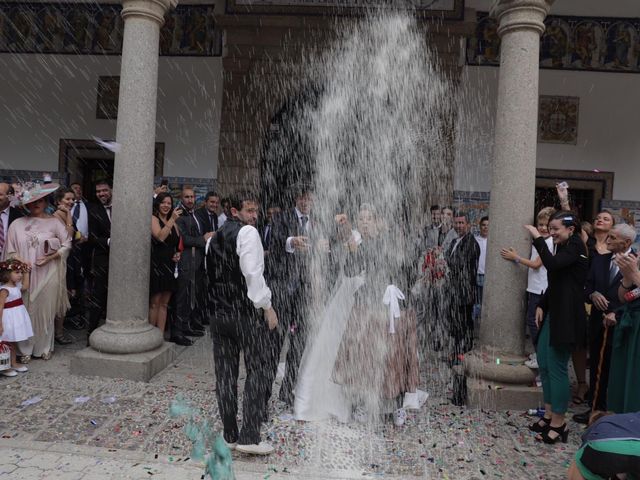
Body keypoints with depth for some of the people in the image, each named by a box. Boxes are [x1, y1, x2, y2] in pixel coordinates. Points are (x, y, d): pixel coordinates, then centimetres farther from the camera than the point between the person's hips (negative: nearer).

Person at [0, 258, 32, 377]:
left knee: (13, 343, 19)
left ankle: (14, 363, 30)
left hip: (17, 318, 9)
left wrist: (26, 272, 19)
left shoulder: (16, 285, 6)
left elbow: (25, 287, 28)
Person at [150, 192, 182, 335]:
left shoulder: (173, 223, 16)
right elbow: (160, 236, -21)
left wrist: (178, 254, 6)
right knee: (154, 303, -2)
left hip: (170, 266, 6)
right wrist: (172, 219, -18)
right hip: (156, 265, -6)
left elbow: (177, 244, 26)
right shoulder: (153, 218, -4)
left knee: (164, 304, 8)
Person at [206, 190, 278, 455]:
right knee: (256, 371, 3)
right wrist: (267, 307, -12)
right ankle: (249, 437, 5)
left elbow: (212, 274, 17)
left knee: (225, 374, 11)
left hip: (219, 313, 7)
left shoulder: (215, 238, 15)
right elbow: (253, 272, -18)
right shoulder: (247, 232, -9)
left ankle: (230, 435, 21)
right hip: (247, 312, -7)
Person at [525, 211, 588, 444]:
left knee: (557, 367, -5)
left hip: (565, 316, -9)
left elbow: (552, 264, -28)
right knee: (544, 364, 11)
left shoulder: (575, 246, -10)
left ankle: (558, 423, 6)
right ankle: (549, 415, 21)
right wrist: (541, 305, 10)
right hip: (552, 313, 9)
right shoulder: (562, 248, 16)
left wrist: (538, 239, -20)